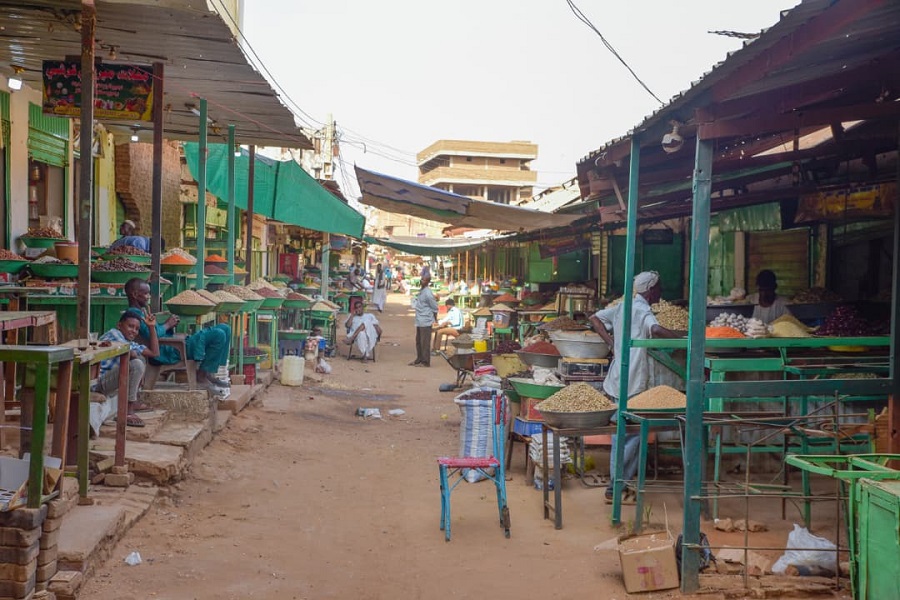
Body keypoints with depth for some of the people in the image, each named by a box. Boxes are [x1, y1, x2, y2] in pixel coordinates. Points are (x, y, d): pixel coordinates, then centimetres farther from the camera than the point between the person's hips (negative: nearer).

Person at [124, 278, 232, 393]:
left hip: (175, 345, 11)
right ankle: (202, 375, -10)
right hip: (168, 352, -11)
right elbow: (151, 334, -25)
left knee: (224, 329, 4)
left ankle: (210, 374, 2)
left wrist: (170, 324, 6)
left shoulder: (141, 311, 23)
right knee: (218, 335, -23)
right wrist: (167, 325, -8)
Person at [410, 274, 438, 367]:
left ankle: (425, 362, 1)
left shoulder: (428, 293, -17)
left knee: (425, 342, -4)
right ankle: (419, 359, 27)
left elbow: (435, 307, -11)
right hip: (419, 321, 9)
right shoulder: (421, 290, 10)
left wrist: (434, 318, -2)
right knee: (418, 341, 16)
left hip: (425, 321, -9)